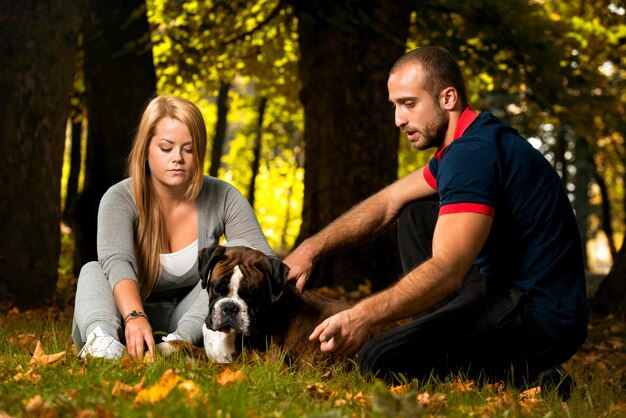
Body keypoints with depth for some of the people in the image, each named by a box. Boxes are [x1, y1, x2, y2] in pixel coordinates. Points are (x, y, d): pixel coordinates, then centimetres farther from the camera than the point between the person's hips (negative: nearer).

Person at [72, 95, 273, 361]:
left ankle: (182, 340, -41)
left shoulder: (223, 199, -5)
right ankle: (100, 337, -57)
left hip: (192, 320, 1)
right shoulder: (120, 200, -13)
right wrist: (134, 317, -53)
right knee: (92, 271, -25)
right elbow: (117, 262, -32)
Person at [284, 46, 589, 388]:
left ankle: (524, 372, -7)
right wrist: (311, 249, 7)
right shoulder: (470, 140, 13)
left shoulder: (473, 153, -20)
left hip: (541, 319, -10)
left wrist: (363, 315, -40)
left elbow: (447, 270, -30)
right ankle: (437, 334, 13)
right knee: (415, 214, 18)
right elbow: (387, 203, 17)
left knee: (379, 362, -18)